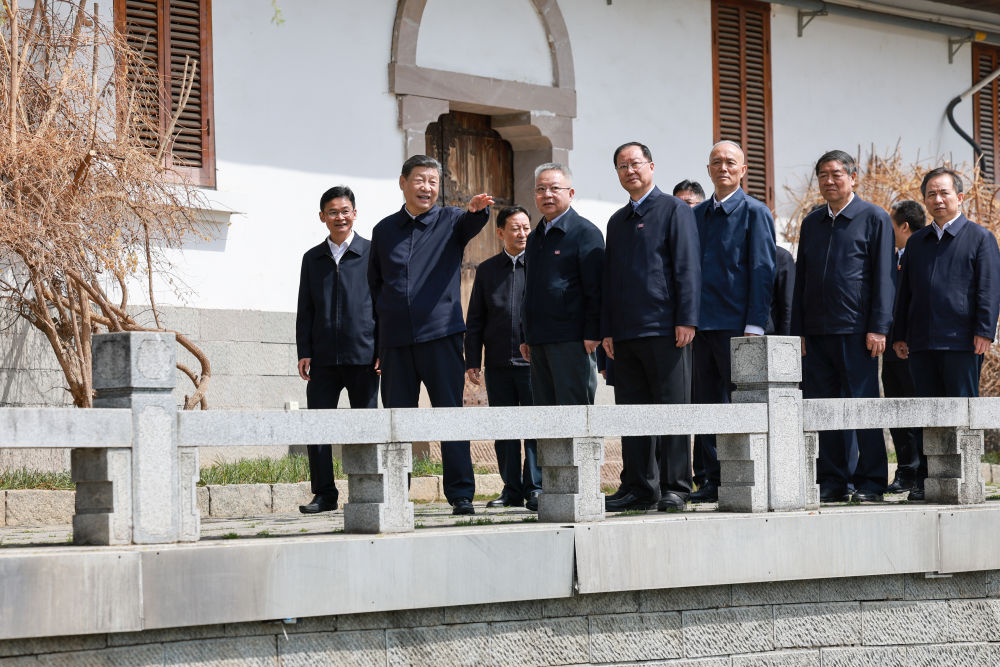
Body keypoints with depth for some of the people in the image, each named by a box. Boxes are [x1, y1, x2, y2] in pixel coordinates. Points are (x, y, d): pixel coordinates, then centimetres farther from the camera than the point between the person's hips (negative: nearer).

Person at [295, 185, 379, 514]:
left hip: (363, 354, -3)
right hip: (323, 356, 3)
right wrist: (303, 352, 4)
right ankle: (324, 493, 3)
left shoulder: (372, 253, 4)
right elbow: (305, 310, 14)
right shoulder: (313, 258, 14)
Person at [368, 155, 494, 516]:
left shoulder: (451, 221, 6)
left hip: (440, 334, -2)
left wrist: (478, 210, -41)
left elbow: (471, 223, -17)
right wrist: (376, 334, 11)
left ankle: (461, 494, -3)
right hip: (395, 339, 3)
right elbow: (374, 283, 20)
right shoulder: (384, 231, 14)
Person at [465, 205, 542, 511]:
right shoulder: (487, 269, 13)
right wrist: (472, 360, 6)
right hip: (498, 364, 3)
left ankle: (535, 488, -1)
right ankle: (512, 489, 11)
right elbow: (475, 319, 13)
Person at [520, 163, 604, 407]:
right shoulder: (534, 238, 20)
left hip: (571, 341, -8)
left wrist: (593, 334, -16)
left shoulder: (584, 232, -4)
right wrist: (527, 337, 19)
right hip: (539, 341, 8)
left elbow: (596, 289, -10)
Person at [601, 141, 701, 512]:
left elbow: (687, 268, -6)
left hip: (664, 329, -6)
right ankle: (639, 488, 11)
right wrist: (607, 329, 14)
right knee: (632, 412, 6)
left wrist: (686, 319, -14)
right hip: (626, 333, 6)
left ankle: (675, 488, -1)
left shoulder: (674, 210, 2)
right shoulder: (617, 221, 21)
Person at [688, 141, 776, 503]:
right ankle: (715, 480, 11)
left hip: (735, 324, -6)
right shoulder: (697, 215, 16)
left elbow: (762, 272, -6)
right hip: (701, 324, 6)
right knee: (707, 405, 6)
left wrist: (754, 325, -14)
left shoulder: (754, 213, -1)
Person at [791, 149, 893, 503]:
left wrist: (878, 328, -10)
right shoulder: (812, 222, 17)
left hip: (856, 329, -5)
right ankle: (832, 482, 9)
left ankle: (870, 482, 2)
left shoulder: (874, 219, 2)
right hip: (817, 330, 5)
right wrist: (798, 330, 12)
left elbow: (883, 277, -3)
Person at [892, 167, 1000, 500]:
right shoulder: (917, 242, 19)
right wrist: (899, 335, 13)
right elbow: (904, 292, 21)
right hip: (922, 342, 5)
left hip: (962, 342, -5)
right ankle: (926, 479, 10)